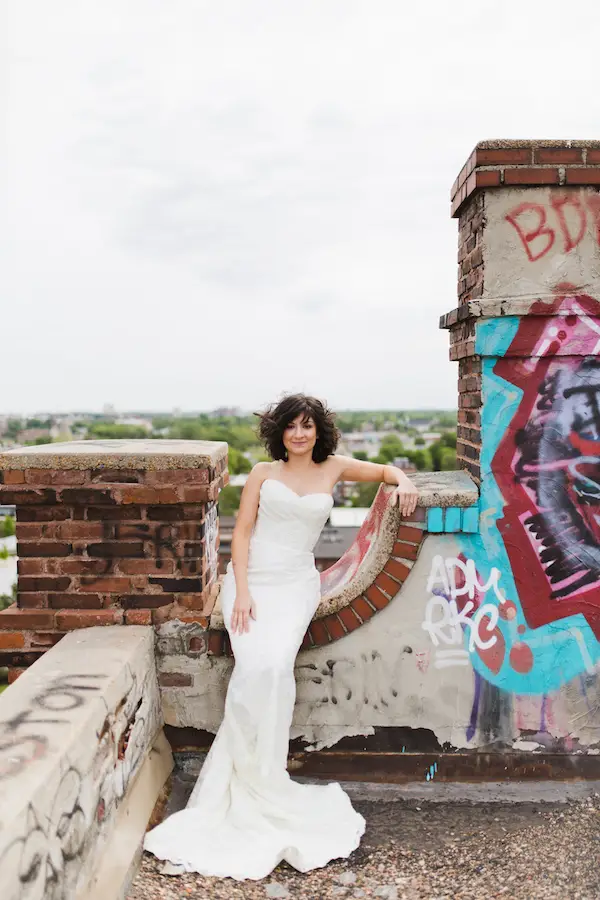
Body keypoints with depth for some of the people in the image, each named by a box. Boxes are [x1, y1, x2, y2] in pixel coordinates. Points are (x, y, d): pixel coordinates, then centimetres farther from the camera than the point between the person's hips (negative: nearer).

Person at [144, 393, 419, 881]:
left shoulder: (333, 468, 12)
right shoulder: (263, 473, 10)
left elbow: (384, 469, 24)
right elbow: (242, 532, 4)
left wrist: (404, 483, 0)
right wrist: (242, 591, -8)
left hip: (296, 584, 0)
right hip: (250, 579, 0)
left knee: (276, 664, -24)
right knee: (255, 666, -23)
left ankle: (252, 781, -9)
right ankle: (256, 782, -10)